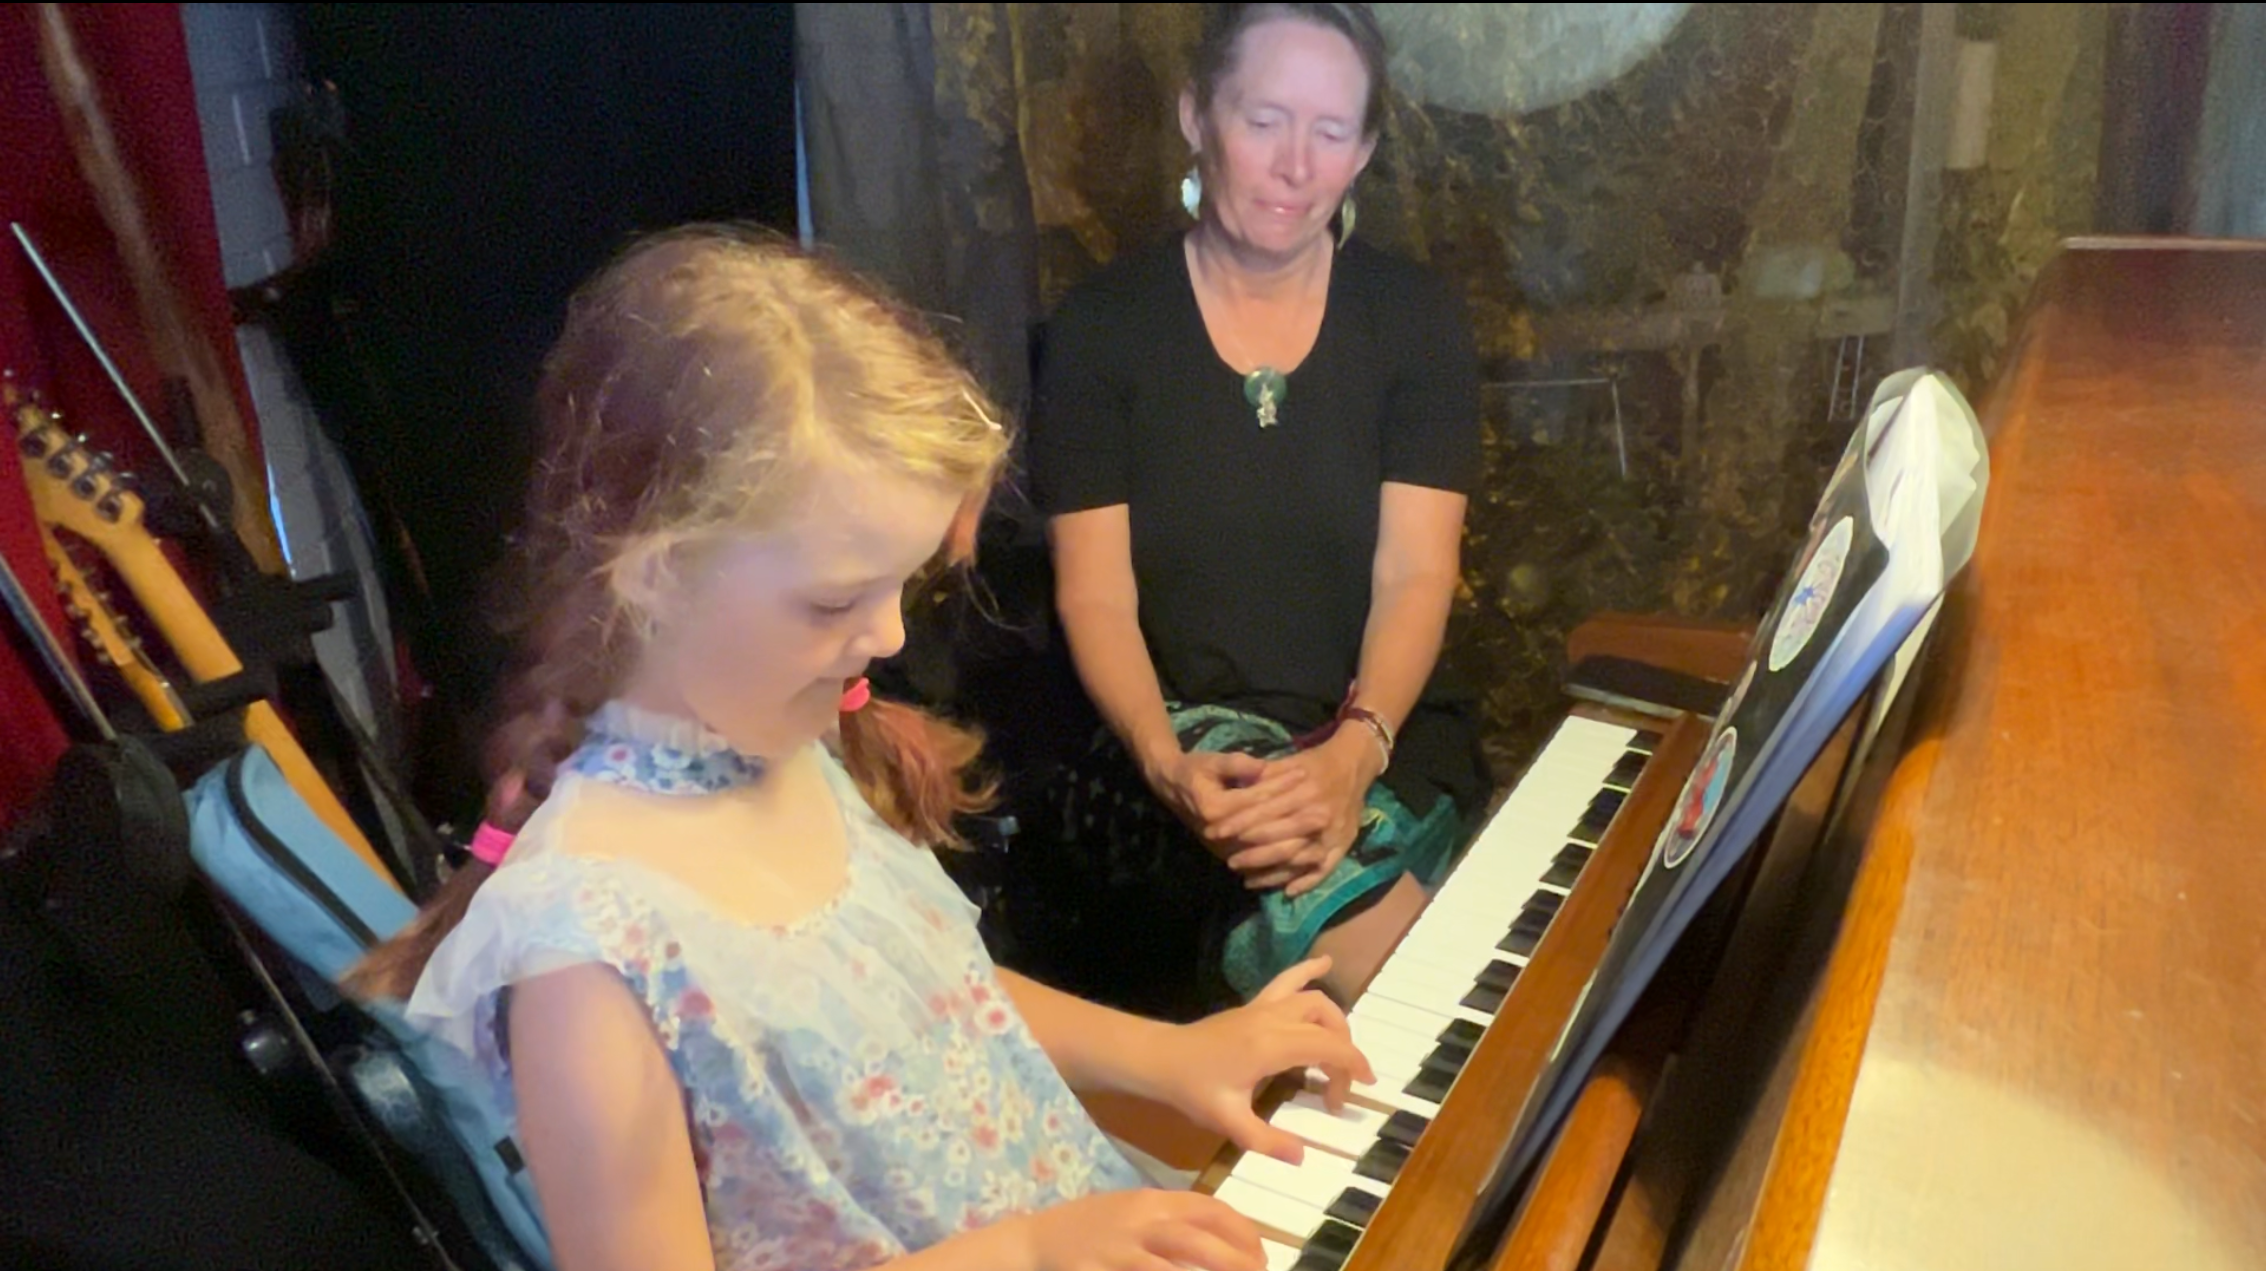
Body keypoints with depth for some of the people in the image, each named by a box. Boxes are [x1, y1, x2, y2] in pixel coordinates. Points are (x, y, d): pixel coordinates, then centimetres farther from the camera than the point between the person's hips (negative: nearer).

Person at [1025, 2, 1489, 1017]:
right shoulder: (1102, 325, 1)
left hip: (1380, 732, 2)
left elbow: (1415, 575, -4)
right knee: (1372, 950, -29)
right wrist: (1169, 766, -24)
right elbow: (1096, 597, -5)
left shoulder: (1415, 317, 5)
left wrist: (1356, 753, -23)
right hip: (1176, 737, -1)